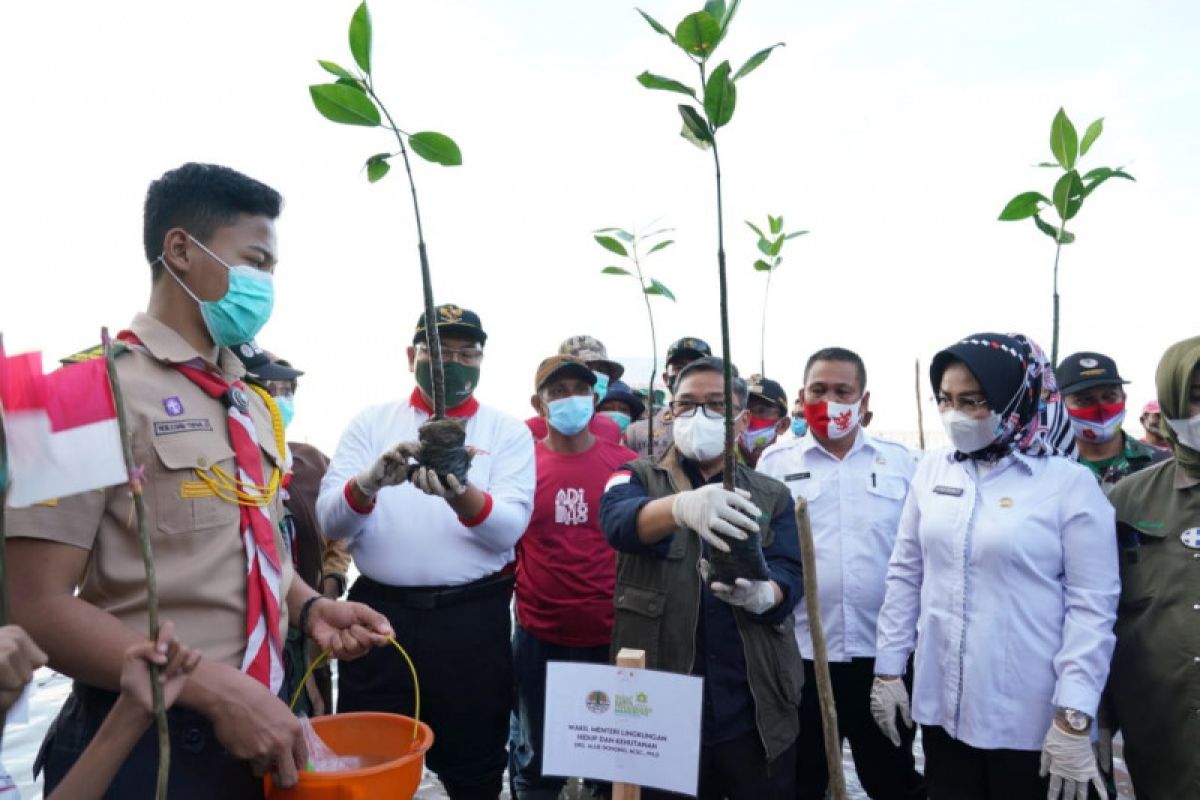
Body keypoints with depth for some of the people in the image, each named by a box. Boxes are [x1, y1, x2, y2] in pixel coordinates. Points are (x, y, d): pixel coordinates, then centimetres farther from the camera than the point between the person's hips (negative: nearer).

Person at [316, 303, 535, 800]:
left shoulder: (508, 432, 1)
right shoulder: (370, 423, 4)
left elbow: (508, 529, -11)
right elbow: (329, 520, -5)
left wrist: (459, 494, -31)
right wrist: (370, 482, -27)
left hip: (472, 618, 0)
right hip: (378, 610, 1)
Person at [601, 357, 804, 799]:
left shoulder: (773, 496, 8)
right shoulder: (638, 477, 2)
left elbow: (790, 575, -6)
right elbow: (617, 520, -20)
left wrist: (761, 595, -31)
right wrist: (681, 505, -42)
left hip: (754, 710, 2)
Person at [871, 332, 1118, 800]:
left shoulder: (1070, 483, -9)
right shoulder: (932, 469, 2)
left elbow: (1092, 606, -10)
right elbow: (905, 575, 6)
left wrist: (1074, 719, -14)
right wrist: (888, 669, 6)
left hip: (1032, 720, -3)